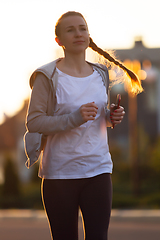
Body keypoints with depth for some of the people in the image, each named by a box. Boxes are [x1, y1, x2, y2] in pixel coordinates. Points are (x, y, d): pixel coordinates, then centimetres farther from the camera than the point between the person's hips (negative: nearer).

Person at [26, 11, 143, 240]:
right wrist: (74, 118, -22)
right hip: (59, 172, -3)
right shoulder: (48, 76, -5)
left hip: (98, 169, 4)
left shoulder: (101, 74, 12)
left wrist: (112, 117, 2)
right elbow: (33, 122, -10)